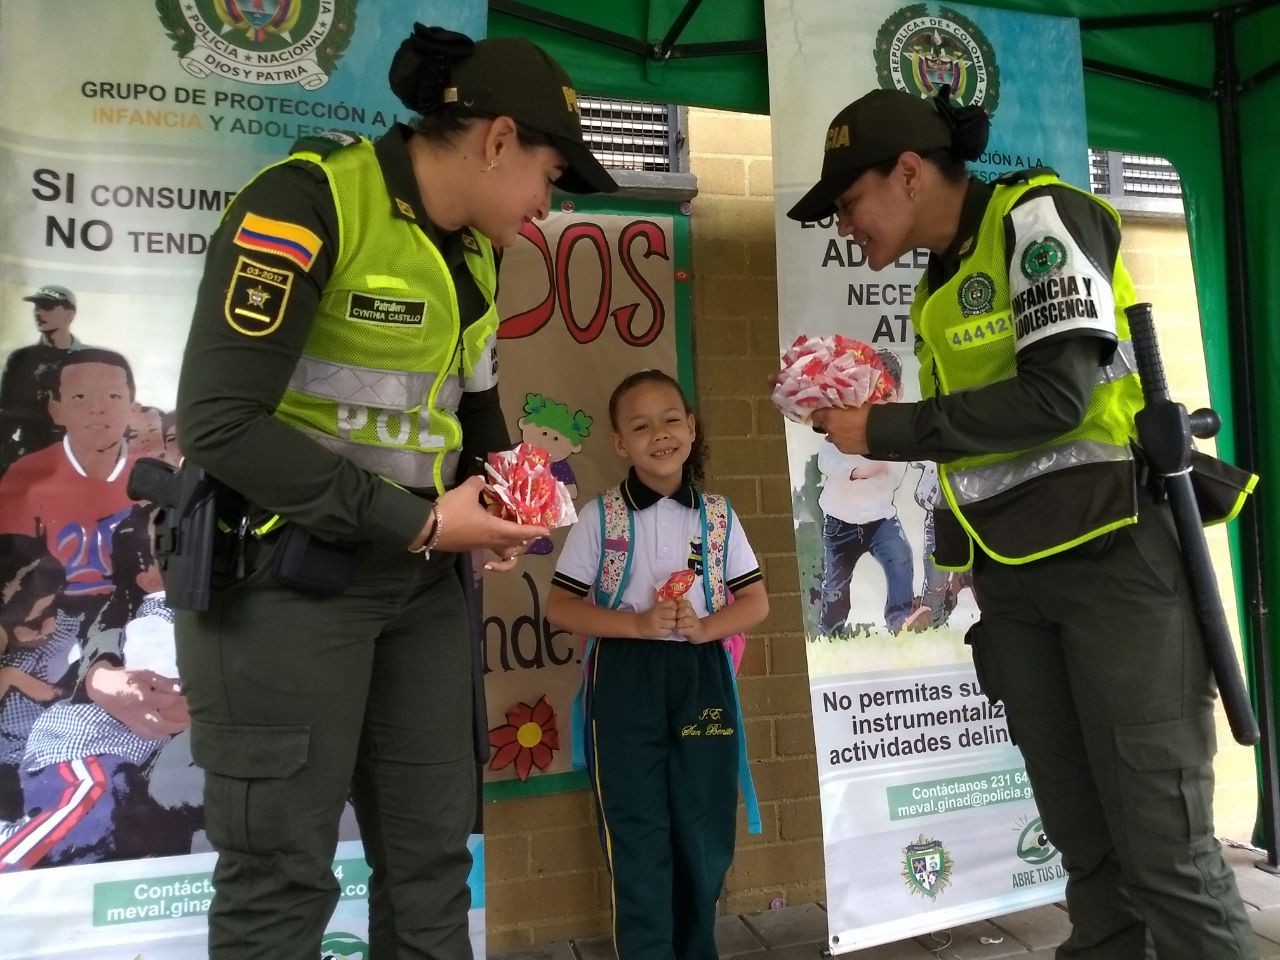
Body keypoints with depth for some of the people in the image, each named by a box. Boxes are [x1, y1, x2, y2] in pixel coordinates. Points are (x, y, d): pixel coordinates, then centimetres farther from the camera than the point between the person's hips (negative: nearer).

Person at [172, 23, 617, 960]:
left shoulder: (473, 251, 8)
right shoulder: (305, 202, -16)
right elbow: (219, 421, -22)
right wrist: (418, 520, -21)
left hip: (419, 576, 8)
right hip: (281, 568, -7)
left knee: (435, 851, 15)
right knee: (282, 874, 5)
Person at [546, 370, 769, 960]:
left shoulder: (718, 514, 5)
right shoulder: (600, 516, -1)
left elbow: (755, 601, 7)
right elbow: (560, 606, -3)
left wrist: (704, 627, -13)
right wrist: (639, 624, -16)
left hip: (701, 677, 3)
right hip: (626, 680, -2)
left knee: (705, 833, 12)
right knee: (638, 838, 3)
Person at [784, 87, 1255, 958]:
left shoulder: (1037, 219, -5)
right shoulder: (940, 284, 17)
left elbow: (1056, 398, -17)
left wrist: (884, 431, -11)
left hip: (1113, 554, -7)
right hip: (1013, 581, 7)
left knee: (1165, 848, -3)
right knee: (1087, 847, 10)